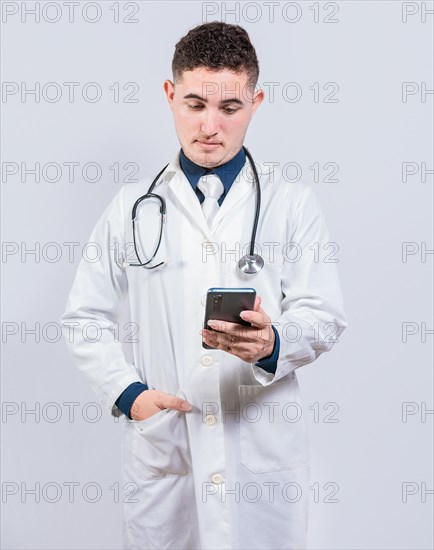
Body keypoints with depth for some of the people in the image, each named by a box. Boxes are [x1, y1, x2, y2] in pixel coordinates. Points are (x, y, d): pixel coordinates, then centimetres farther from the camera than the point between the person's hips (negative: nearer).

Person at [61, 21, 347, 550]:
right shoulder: (132, 207, 8)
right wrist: (127, 392, -6)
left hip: (264, 454, -1)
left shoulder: (293, 203, 5)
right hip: (161, 448, 1)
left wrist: (272, 344, -22)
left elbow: (323, 316, -1)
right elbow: (83, 318, 9)